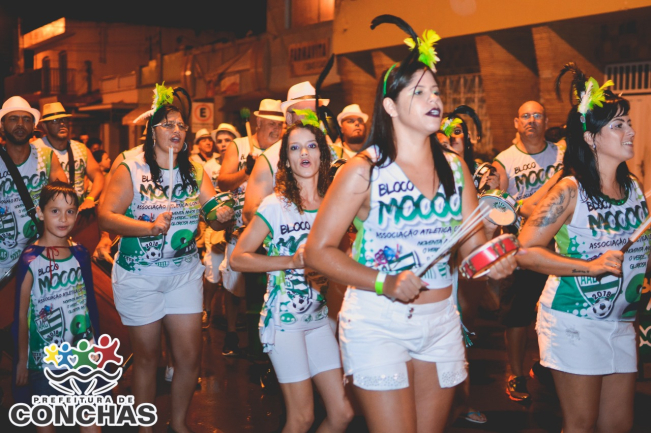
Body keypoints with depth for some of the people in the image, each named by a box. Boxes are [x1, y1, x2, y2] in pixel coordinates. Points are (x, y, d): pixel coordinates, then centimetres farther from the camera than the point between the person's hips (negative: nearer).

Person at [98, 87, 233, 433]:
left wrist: (223, 215, -25)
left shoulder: (195, 172, 4)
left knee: (190, 356, 6)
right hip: (139, 276, -3)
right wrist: (150, 227, -32)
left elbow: (215, 215, -2)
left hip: (184, 272, 4)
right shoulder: (131, 169, -9)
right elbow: (106, 217, -18)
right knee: (147, 357, 10)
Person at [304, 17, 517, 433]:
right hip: (377, 322, -5)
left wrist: (495, 262, -16)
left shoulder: (455, 168, 5)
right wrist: (385, 283, -20)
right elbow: (318, 250, -11)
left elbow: (474, 243, 7)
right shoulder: (363, 170, -10)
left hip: (441, 320, 5)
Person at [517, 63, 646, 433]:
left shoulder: (635, 187, 5)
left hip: (622, 323, 6)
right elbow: (526, 252, -21)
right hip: (575, 323, -6)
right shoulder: (570, 191, -14)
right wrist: (591, 266, -24)